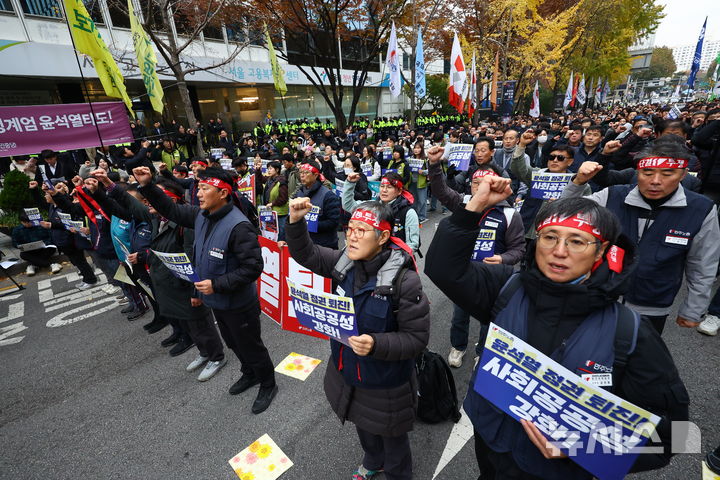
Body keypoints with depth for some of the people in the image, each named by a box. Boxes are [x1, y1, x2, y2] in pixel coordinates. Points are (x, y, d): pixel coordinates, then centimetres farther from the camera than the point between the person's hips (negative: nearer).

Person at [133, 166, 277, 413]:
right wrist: (147, 186, -1)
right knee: (234, 344, 27)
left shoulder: (238, 226, -30)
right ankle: (250, 374, 52)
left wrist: (217, 285, -28)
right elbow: (172, 210, 11)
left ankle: (268, 385, 36)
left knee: (251, 347, 11)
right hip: (216, 301, 9)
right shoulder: (201, 215, -3)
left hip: (239, 305, -8)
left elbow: (253, 267, -30)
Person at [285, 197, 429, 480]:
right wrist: (296, 222, -17)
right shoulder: (345, 262, -13)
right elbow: (306, 254, -1)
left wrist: (376, 345, -38)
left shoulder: (404, 280, -30)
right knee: (363, 427, 34)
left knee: (391, 438, 24)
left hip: (386, 385, -6)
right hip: (347, 373, 6)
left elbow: (417, 338, -24)